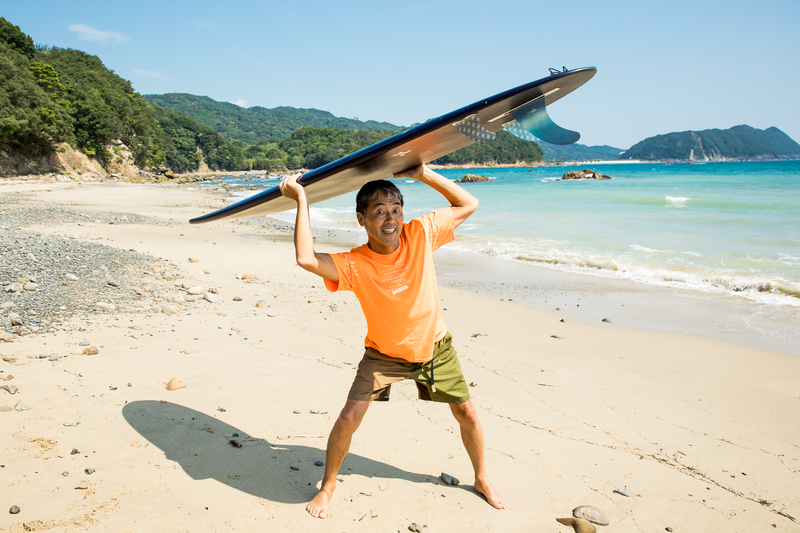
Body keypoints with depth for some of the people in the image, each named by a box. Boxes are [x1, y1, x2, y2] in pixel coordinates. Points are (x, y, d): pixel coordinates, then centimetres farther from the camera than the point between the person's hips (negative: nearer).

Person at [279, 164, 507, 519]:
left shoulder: (420, 234, -19)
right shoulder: (354, 265, -27)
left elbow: (468, 205, -12)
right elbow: (306, 259, -44)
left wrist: (422, 174, -23)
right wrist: (301, 200, -36)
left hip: (434, 347, 2)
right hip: (384, 354, -2)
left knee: (467, 415, 11)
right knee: (348, 419, -10)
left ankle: (481, 479, 39)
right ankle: (328, 486, 18)